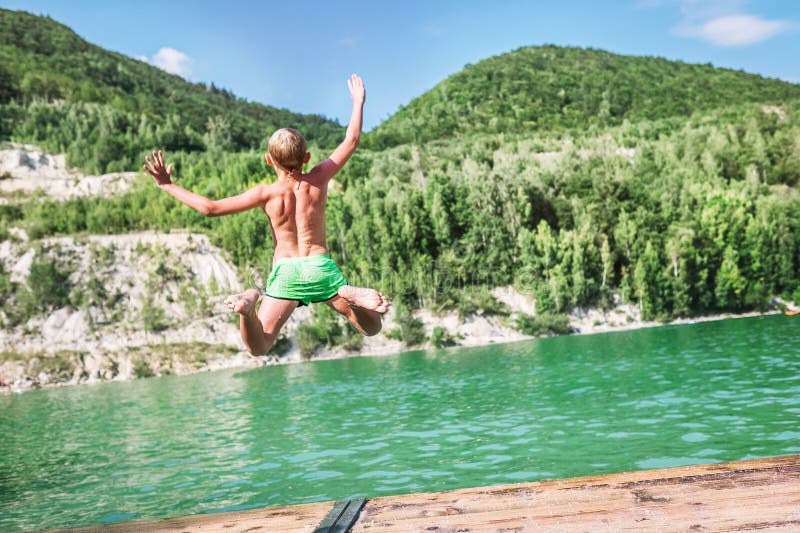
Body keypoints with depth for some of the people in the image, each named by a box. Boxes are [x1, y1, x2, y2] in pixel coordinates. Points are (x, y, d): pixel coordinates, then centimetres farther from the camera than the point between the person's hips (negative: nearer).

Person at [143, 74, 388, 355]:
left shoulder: (266, 193, -2)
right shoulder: (318, 180, 1)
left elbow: (211, 208, -5)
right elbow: (352, 140, 12)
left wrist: (168, 185, 4)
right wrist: (358, 102, 26)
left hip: (285, 270, -1)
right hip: (321, 265, 1)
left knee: (258, 347, 3)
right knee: (371, 328, 12)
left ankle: (249, 304, -29)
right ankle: (351, 295, -21)